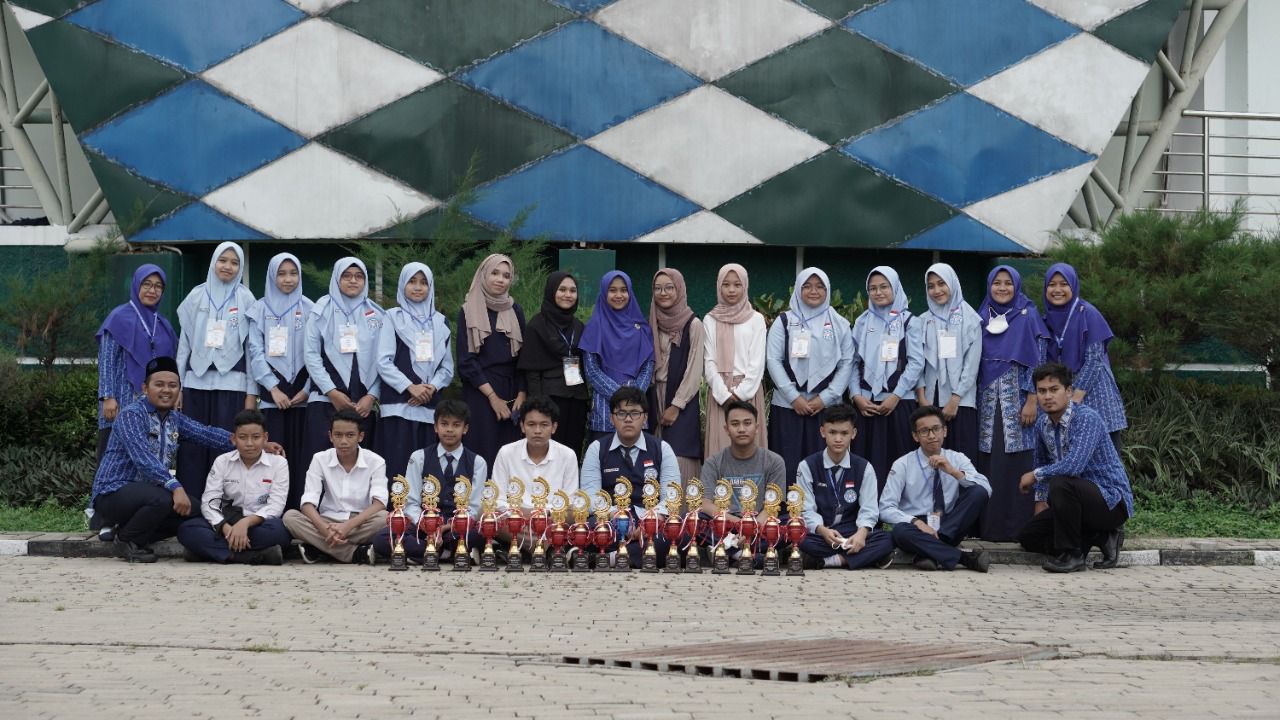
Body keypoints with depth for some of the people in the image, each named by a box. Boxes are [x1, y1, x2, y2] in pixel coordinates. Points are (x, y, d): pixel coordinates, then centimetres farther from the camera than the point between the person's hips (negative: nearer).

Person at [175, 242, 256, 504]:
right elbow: (184, 342, 12)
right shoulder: (196, 296, 10)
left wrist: (252, 392, -2)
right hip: (196, 382, 2)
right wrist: (177, 385, 7)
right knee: (193, 447, -2)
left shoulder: (246, 300, 5)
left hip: (231, 383, -2)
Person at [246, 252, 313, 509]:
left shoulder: (309, 309, 8)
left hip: (302, 392, 0)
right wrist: (273, 388, -7)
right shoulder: (261, 309, 8)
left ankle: (298, 509, -1)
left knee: (300, 451, -4)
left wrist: (307, 389, -7)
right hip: (271, 392, 0)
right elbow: (256, 351, 2)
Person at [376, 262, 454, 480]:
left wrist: (432, 387, -5)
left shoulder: (440, 322, 16)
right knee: (397, 465, -9)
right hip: (398, 406, -3)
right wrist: (410, 387, -12)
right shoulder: (393, 318, 6)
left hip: (430, 407, 3)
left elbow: (447, 366, 14)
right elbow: (384, 362, -2)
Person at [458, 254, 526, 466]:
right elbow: (466, 359, -5)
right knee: (483, 451, -7)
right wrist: (492, 396, -11)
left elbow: (523, 356, 9)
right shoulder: (469, 312, 1)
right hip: (479, 391, -3)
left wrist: (521, 394, -4)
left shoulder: (515, 311, 11)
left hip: (511, 391, 3)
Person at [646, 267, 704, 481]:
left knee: (679, 460, -11)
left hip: (682, 401, -5)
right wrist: (653, 400, 5)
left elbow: (695, 370, -9)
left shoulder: (693, 325, -6)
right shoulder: (653, 323, 11)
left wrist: (676, 405, -12)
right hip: (656, 399, 5)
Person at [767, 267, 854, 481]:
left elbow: (847, 364, 4)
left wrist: (825, 398, -7)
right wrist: (794, 397, -8)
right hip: (788, 406, 0)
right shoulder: (784, 321, 7)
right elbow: (774, 361, 0)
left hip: (826, 406, 1)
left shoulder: (840, 324, 9)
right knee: (788, 464, -3)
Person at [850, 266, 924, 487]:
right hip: (865, 404, 2)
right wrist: (856, 395, -4)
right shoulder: (863, 322, 13)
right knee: (865, 461, -1)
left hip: (898, 403, -2)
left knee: (896, 461, -3)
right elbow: (853, 361, 9)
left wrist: (895, 396, -11)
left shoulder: (909, 322, 5)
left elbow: (916, 363, -3)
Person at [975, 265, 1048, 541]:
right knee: (988, 461, 0)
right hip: (988, 401, 4)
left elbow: (1037, 360, -4)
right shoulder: (981, 318, 13)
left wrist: (1032, 401, -12)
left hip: (1017, 400, -4)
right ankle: (989, 525, 4)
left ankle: (1018, 525, -4)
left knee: (1016, 461, -7)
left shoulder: (1028, 317, 1)